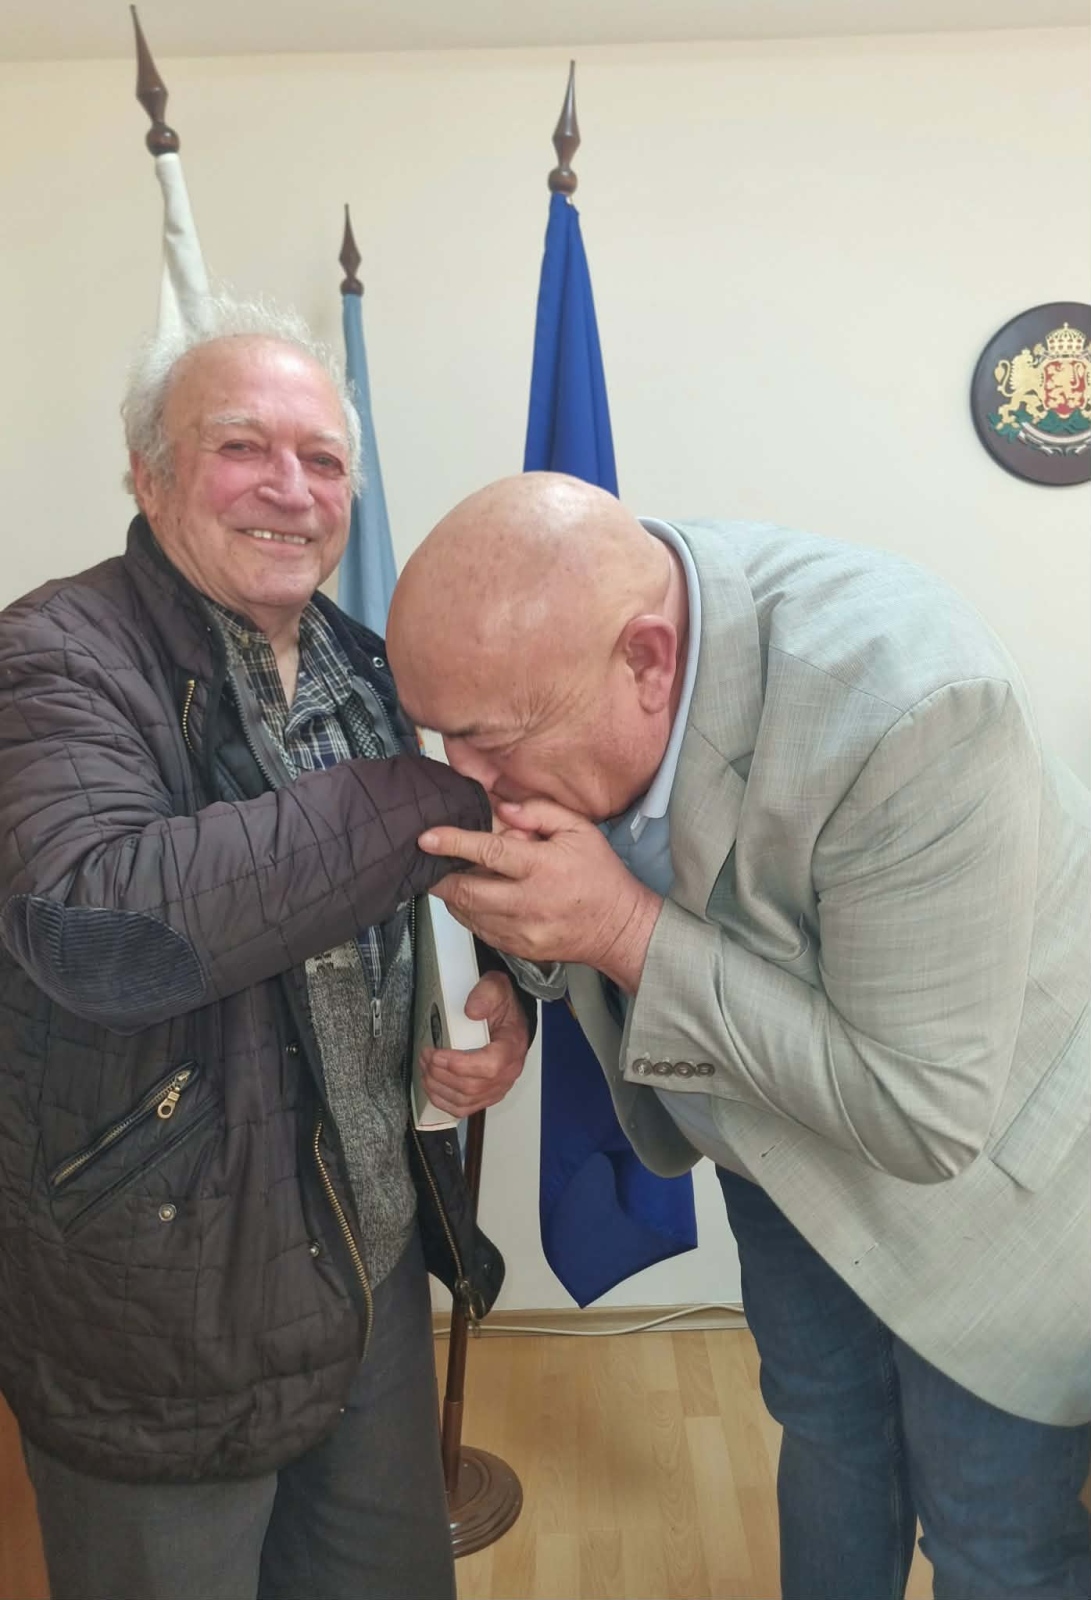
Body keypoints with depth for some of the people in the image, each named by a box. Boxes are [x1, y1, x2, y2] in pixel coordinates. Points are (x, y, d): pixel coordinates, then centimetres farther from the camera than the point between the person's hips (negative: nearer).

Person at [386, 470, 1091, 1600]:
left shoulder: (908, 710, -40)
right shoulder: (556, 637, -20)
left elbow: (930, 1115, -33)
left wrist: (629, 932, -38)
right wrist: (530, 938, -23)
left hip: (983, 1157, -5)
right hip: (776, 1140, 6)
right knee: (823, 1431, 25)